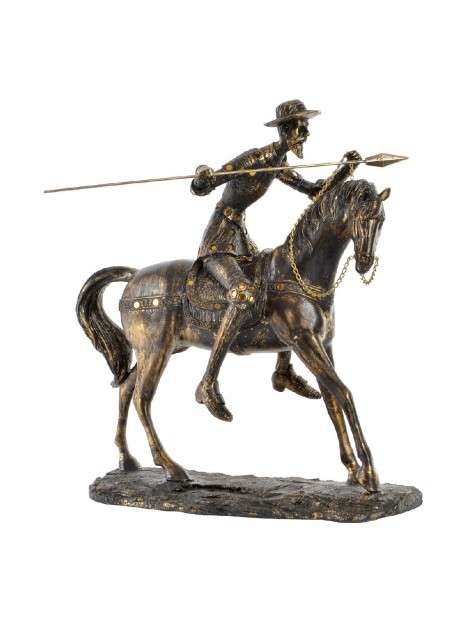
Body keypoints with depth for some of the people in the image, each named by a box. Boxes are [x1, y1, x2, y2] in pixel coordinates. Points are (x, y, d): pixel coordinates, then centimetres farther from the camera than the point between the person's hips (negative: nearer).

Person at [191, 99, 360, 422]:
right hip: (217, 244, -10)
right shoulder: (253, 159, -18)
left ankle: (284, 371, 27)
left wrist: (348, 169, 5)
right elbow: (202, 188, -24)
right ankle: (208, 385, -27)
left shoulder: (280, 167, 8)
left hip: (241, 241, 10)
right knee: (244, 293, -34)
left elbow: (317, 191, 17)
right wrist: (202, 176, -47)